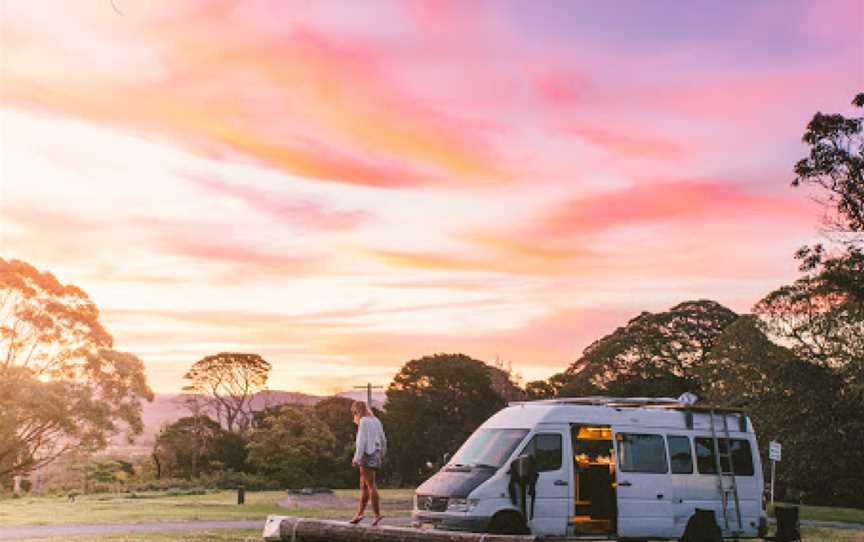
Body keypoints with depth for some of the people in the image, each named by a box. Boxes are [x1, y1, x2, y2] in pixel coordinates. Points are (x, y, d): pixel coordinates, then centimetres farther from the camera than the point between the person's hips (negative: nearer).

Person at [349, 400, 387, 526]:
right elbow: (383, 440, 18)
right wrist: (382, 455, 28)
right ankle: (360, 513, 15)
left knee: (371, 485, -6)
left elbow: (362, 441, -17)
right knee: (363, 486, 13)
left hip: (367, 454, -9)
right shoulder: (375, 420, 15)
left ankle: (377, 514, -7)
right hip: (375, 455, 9)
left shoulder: (364, 421, -10)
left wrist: (356, 458, -16)